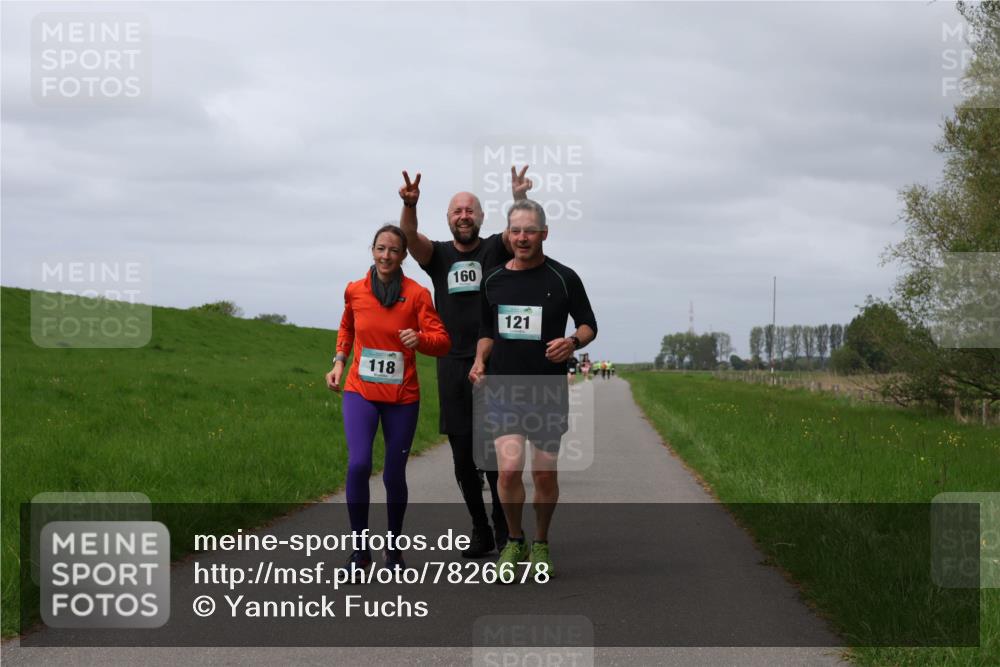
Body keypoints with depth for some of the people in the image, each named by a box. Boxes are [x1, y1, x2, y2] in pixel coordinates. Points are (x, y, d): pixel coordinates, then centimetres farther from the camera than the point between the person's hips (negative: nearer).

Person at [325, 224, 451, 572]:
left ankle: (394, 548, 27)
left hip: (402, 397, 0)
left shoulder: (417, 294, -5)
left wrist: (420, 338, -29)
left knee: (394, 475, 7)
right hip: (360, 392, 0)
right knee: (358, 465, -19)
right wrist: (339, 363, 11)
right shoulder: (354, 291, 2)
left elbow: (442, 341, -8)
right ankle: (360, 549, -6)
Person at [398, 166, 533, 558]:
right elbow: (410, 238, -10)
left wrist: (520, 200, -36)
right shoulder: (438, 255, 11)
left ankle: (506, 534, 1)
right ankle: (480, 533, 18)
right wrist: (409, 206, -31)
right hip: (452, 367, 3)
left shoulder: (495, 250, 6)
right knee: (463, 459, 7)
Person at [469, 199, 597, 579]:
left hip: (548, 391, -1)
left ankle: (540, 544, 27)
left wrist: (573, 342, -16)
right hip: (503, 388, 1)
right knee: (509, 468, -15)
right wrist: (480, 362, 1)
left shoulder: (563, 278, -1)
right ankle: (514, 542, 7)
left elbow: (588, 324, 5)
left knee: (545, 475, 5)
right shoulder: (493, 281, 7)